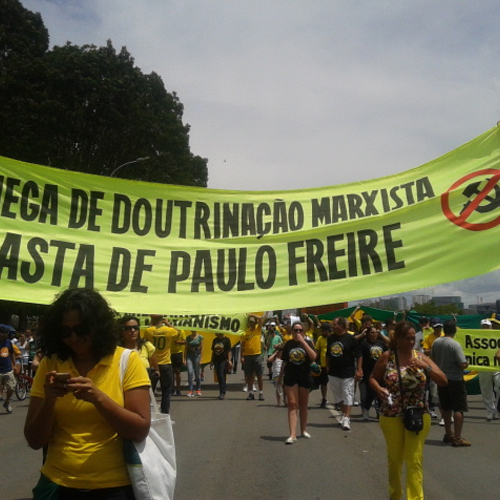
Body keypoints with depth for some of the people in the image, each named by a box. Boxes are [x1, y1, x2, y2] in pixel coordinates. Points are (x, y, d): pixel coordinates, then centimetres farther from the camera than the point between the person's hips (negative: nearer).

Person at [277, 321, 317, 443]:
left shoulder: (307, 343, -1)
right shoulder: (288, 344, 3)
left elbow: (313, 357, -20)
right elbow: (284, 362, 11)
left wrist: (303, 342, -22)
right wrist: (280, 376, 13)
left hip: (305, 376, 0)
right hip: (290, 377, 0)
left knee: (303, 405, 14)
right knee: (292, 404, -7)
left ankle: (303, 430, 31)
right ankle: (292, 435, -8)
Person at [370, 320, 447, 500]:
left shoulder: (421, 357, -3)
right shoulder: (387, 357, -6)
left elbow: (443, 381, -5)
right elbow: (373, 378, 4)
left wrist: (425, 366, -21)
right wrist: (379, 389, -17)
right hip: (391, 416, 0)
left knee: (414, 460, -2)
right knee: (394, 458, 16)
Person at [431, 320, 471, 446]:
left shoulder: (436, 342, 1)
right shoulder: (455, 344, -19)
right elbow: (463, 364, -22)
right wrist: (467, 363, -1)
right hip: (455, 379, -6)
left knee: (446, 408, 16)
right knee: (459, 409, 1)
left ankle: (448, 434, 27)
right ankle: (457, 438, 2)